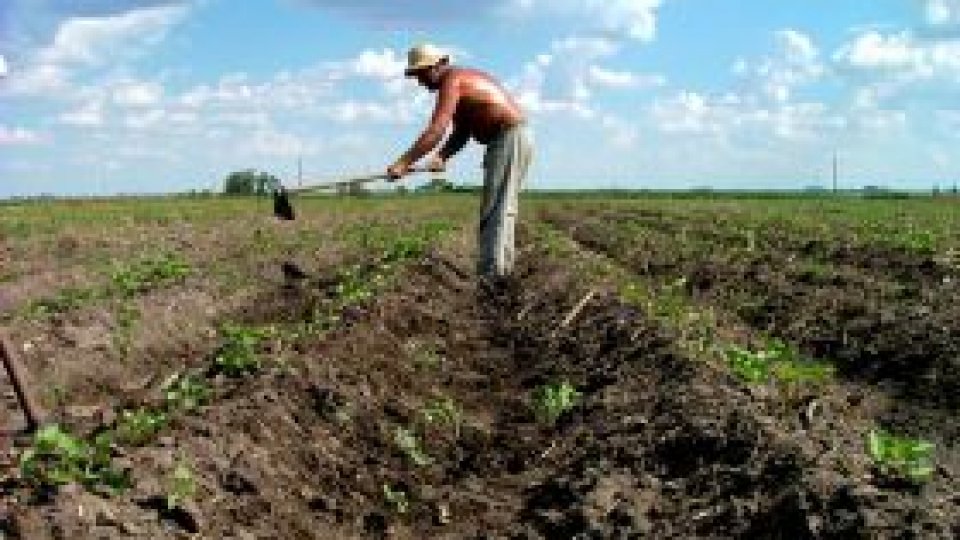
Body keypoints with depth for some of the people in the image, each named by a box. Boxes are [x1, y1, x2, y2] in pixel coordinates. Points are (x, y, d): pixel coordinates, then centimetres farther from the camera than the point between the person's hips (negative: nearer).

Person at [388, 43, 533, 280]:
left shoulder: (451, 82, -15)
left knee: (496, 209, -11)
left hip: (510, 140, -11)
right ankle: (502, 266, 18)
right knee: (501, 208, 14)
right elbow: (461, 133, 12)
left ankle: (491, 273, -13)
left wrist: (403, 163, -25)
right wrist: (442, 157, -3)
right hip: (511, 139, 11)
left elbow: (436, 131, -25)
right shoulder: (461, 79, 16)